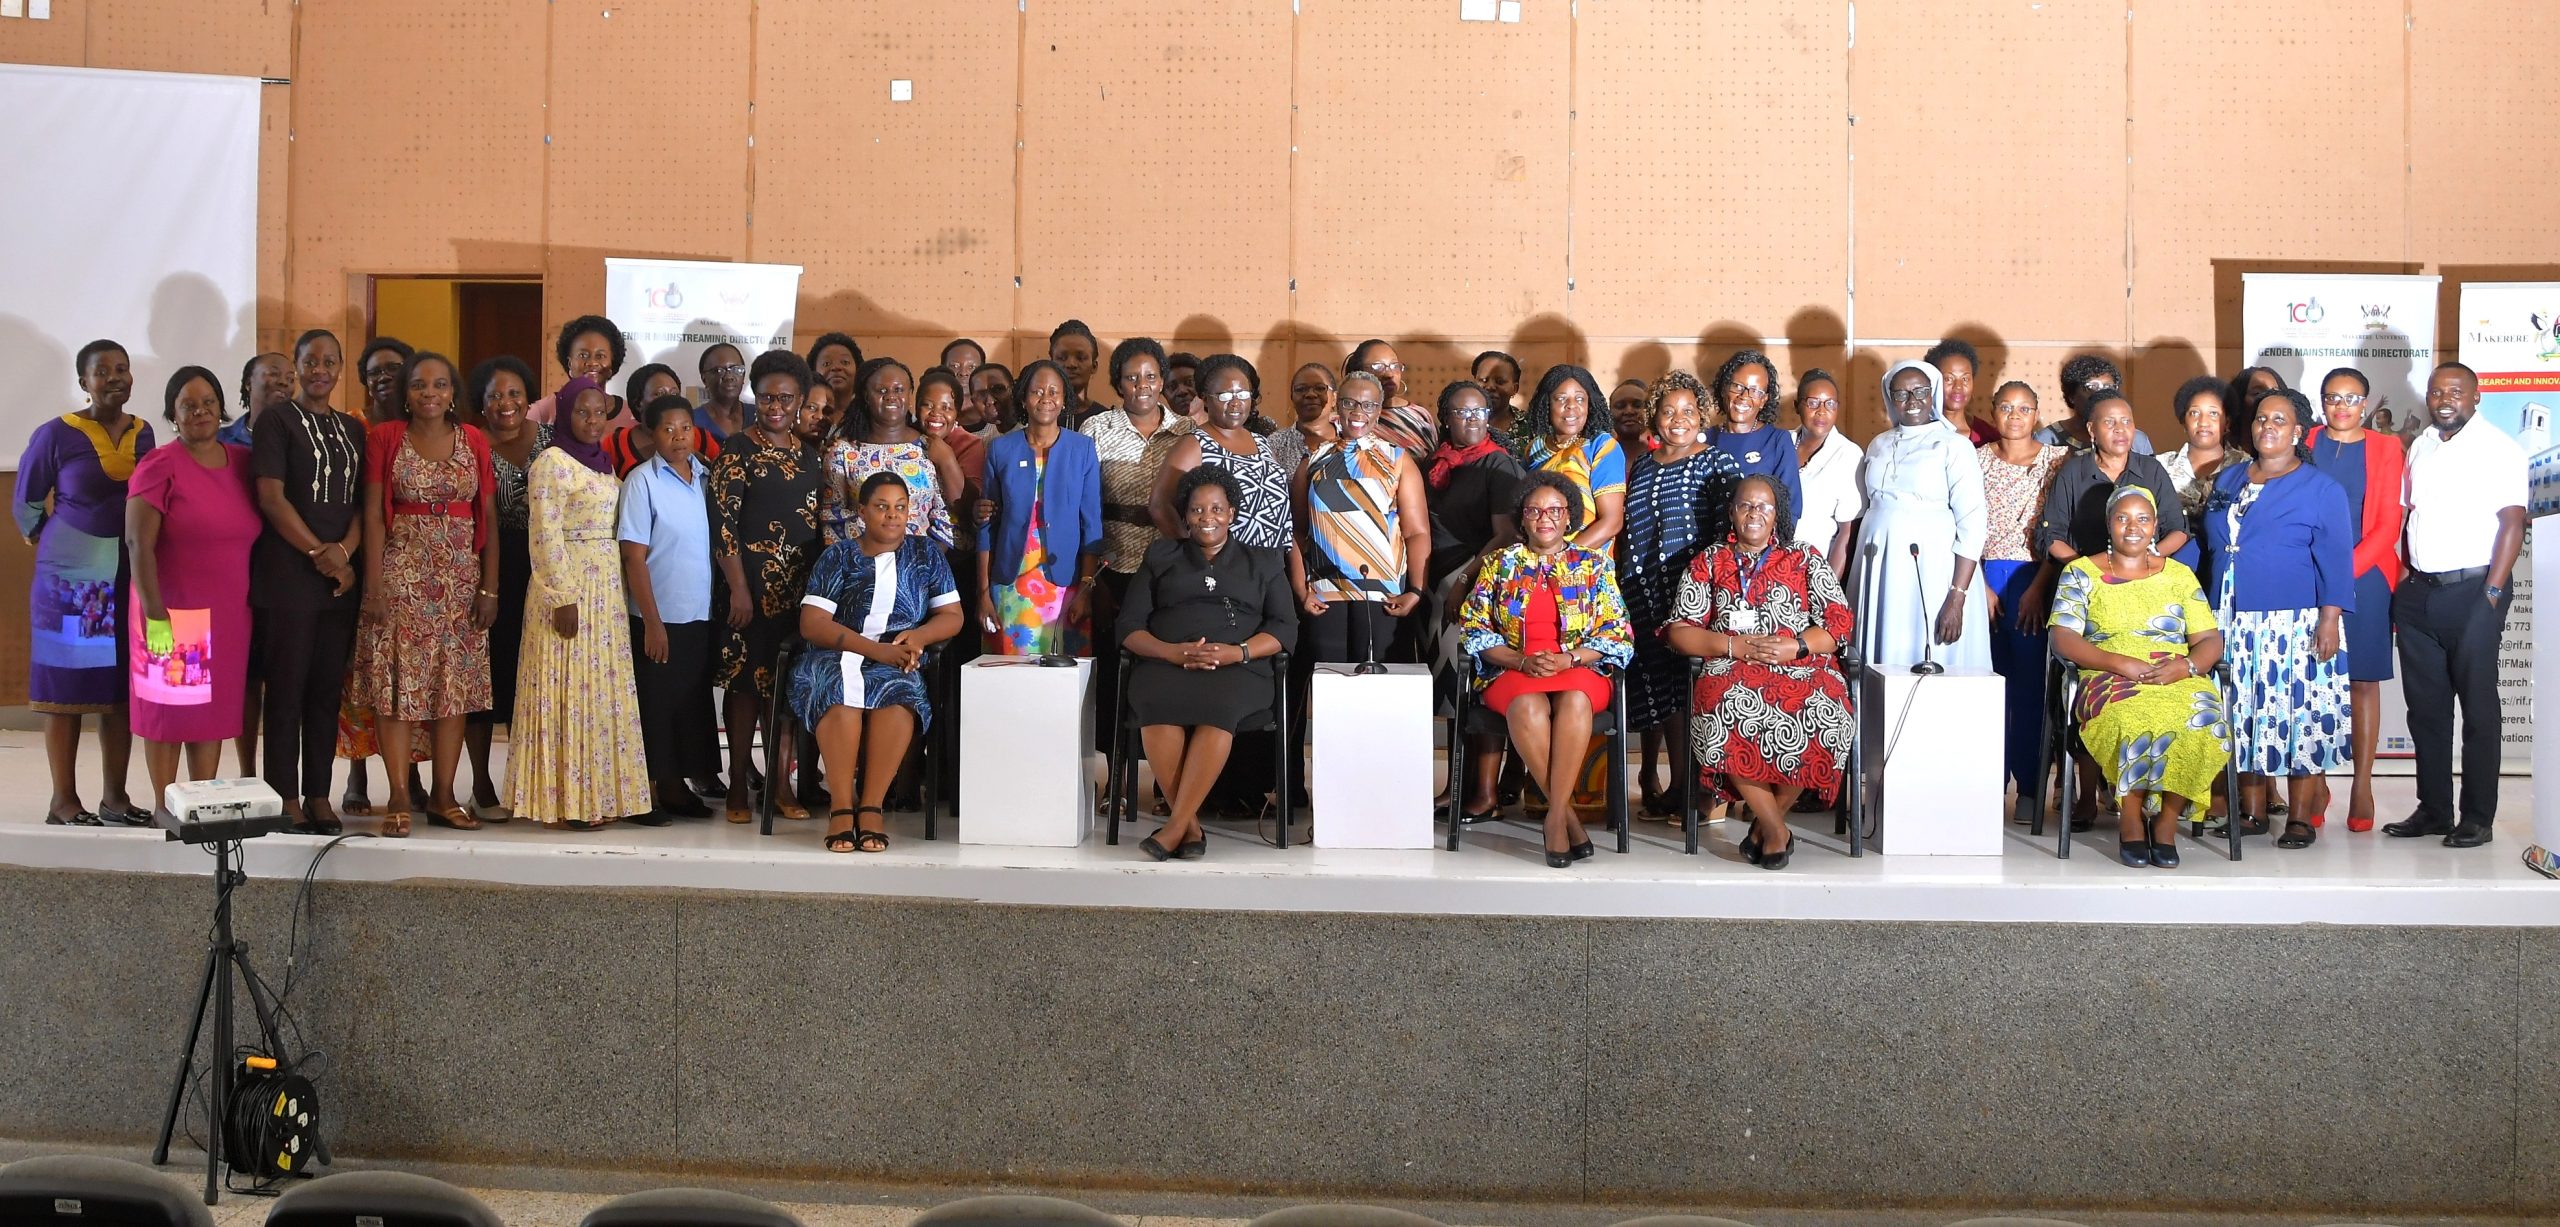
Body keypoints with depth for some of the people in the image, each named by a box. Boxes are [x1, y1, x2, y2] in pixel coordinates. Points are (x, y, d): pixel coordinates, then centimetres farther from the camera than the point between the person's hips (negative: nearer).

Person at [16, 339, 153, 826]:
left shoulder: (143, 433, 5)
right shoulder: (56, 435, -8)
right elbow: (26, 503, 4)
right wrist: (53, 545, 11)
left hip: (131, 576, 4)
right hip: (71, 578, -4)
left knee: (121, 687, 7)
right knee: (67, 686, 1)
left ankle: (115, 795, 14)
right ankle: (64, 799, 7)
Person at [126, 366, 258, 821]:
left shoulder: (242, 462, 8)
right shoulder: (160, 467, -8)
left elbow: (256, 532, 16)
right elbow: (138, 544, -12)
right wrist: (154, 613, -18)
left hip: (231, 613, 5)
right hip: (175, 610, -5)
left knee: (215, 708, 9)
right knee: (169, 706, 1)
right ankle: (163, 806, 10)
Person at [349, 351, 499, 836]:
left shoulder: (474, 442, 7)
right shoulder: (385, 437, 1)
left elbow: (488, 518, 6)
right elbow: (374, 514, -3)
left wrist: (489, 587, -1)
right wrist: (374, 586, -10)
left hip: (461, 576, 3)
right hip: (402, 573, -3)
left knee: (454, 685, 4)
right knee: (397, 683, -4)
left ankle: (442, 796, 11)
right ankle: (399, 798, -1)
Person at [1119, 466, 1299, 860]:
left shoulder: (1263, 563, 23)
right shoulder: (1160, 558, 24)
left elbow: (1285, 628, 11)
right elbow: (1129, 627, 13)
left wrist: (1239, 651, -9)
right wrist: (1173, 652, -8)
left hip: (1239, 669, -1)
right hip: (1164, 663, 1)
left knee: (1219, 706, -38)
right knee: (1158, 707, -37)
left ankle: (1174, 827, -38)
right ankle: (1191, 826, -31)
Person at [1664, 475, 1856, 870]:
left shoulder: (1806, 561, 17)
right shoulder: (1707, 563, 18)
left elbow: (1839, 623, 7)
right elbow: (1678, 631, 8)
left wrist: (1794, 646, -12)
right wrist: (1733, 645, -8)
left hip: (1802, 671, 0)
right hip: (1732, 674, 0)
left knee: (1822, 718, -35)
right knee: (1729, 713, -37)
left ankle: (1766, 823, -11)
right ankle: (1776, 830, -20)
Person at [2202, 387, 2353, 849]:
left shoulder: (2321, 489, 0)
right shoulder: (2228, 479, 15)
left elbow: (2335, 560, -6)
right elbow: (2208, 545, 20)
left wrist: (2330, 618, -16)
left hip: (2294, 624, -5)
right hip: (2232, 622, 5)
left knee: (2298, 714, -5)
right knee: (2244, 714, 6)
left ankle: (2301, 817, -1)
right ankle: (2249, 810, 13)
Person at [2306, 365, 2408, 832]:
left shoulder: (2386, 447, 5)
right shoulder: (2305, 444, 8)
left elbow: (2388, 523, 0)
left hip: (2366, 576, -1)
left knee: (2363, 681, 2)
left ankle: (2362, 785, 5)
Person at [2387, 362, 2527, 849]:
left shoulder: (2498, 448, -5)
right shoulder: (2421, 446, 15)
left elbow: (2512, 522, -10)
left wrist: (2492, 592, -15)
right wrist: (2402, 574, 9)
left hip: (2473, 590, -6)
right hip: (2418, 591, 6)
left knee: (2478, 704, -2)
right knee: (2425, 704, 9)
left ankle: (2477, 817, 3)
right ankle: (2433, 809, 17)